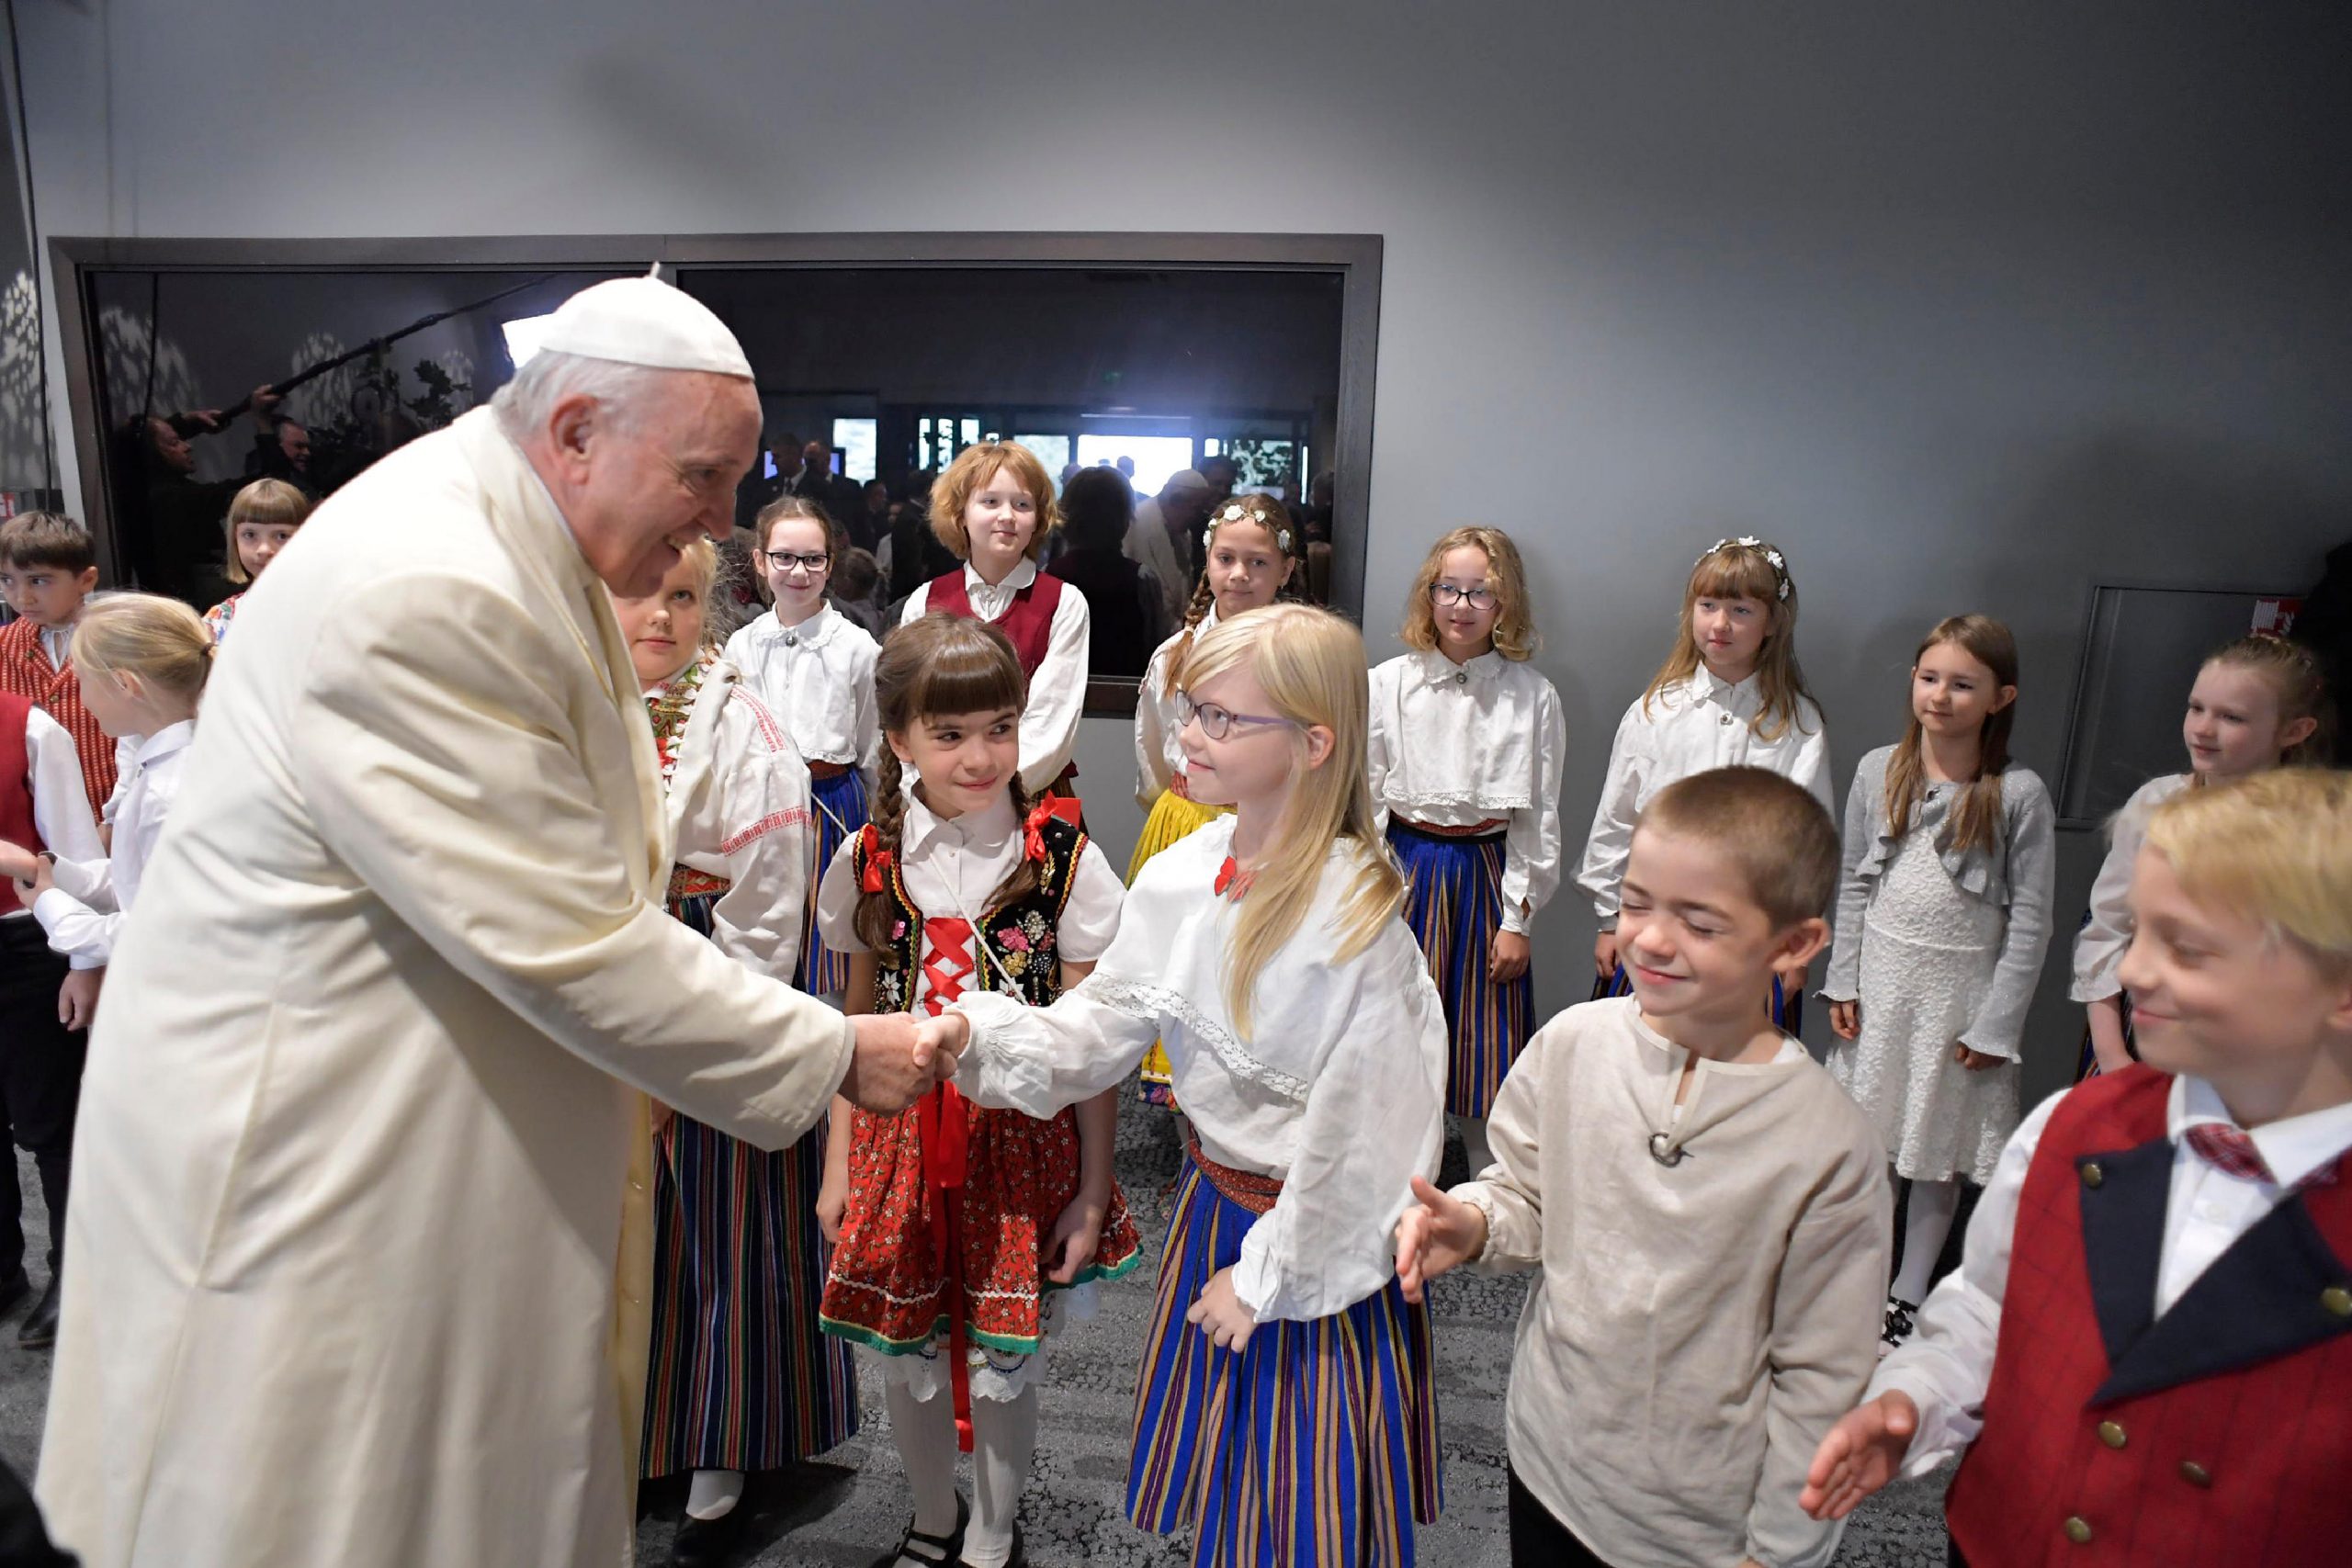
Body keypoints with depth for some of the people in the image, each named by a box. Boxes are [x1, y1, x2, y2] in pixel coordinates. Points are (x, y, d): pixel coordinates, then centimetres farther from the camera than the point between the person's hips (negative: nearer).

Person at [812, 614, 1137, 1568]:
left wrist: (1092, 1189, -5)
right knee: (903, 1362, 17)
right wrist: (839, 1165, 8)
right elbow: (856, 1027, 7)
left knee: (1003, 1369, 12)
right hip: (899, 1141, 3)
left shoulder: (1065, 864, -11)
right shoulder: (867, 865, -2)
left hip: (1022, 1141, -2)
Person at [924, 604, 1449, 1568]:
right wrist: (978, 1033, -20)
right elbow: (1098, 1031, -3)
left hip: (1316, 1236, -6)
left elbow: (1360, 1128, -20)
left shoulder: (1356, 919, -25)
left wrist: (1269, 1274, -11)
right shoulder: (1182, 877, -6)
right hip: (1212, 1200, 6)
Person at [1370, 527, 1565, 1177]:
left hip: (1488, 874, 0)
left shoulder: (1533, 696, -2)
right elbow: (1366, 800, -1)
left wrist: (1518, 919, -3)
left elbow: (1538, 817, -1)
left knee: (1488, 1045, 7)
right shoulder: (1387, 684, -2)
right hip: (1405, 869, 1)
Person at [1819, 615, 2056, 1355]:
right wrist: (1843, 981, 3)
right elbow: (1854, 885, 5)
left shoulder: (2020, 795, -10)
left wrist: (1995, 1022, -8)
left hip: (1962, 988, -2)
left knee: (1938, 1151, 10)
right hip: (1881, 977, 3)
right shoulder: (1879, 771, -1)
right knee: (1867, 1138, 11)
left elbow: (2030, 920, -7)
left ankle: (1908, 1294, 26)